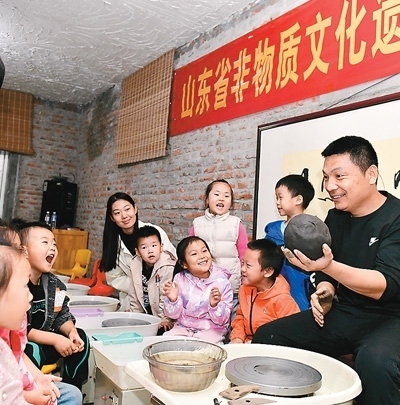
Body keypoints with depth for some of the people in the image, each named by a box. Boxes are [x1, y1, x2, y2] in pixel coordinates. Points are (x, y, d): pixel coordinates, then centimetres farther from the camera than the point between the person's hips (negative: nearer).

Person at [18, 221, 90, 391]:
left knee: (81, 338, -3)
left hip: (42, 342, 8)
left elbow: (62, 315, 9)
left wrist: (72, 332, -14)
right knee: (32, 352, -35)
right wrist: (55, 339, -25)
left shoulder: (54, 284, -1)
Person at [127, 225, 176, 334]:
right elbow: (134, 294, 7)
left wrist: (165, 319, -16)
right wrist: (134, 314, 8)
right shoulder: (136, 265, -3)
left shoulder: (167, 267, -21)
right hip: (145, 314, 6)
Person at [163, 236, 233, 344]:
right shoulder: (179, 279, -4)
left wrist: (215, 305, -27)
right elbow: (173, 315, 0)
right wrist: (173, 300, -21)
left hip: (211, 330, -2)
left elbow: (222, 320, -6)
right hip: (183, 327, 3)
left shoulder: (222, 281, -10)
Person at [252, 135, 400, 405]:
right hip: (342, 314, 6)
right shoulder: (336, 216, 5)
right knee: (266, 337, -4)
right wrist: (325, 290, -5)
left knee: (375, 361, -38)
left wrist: (329, 266, -40)